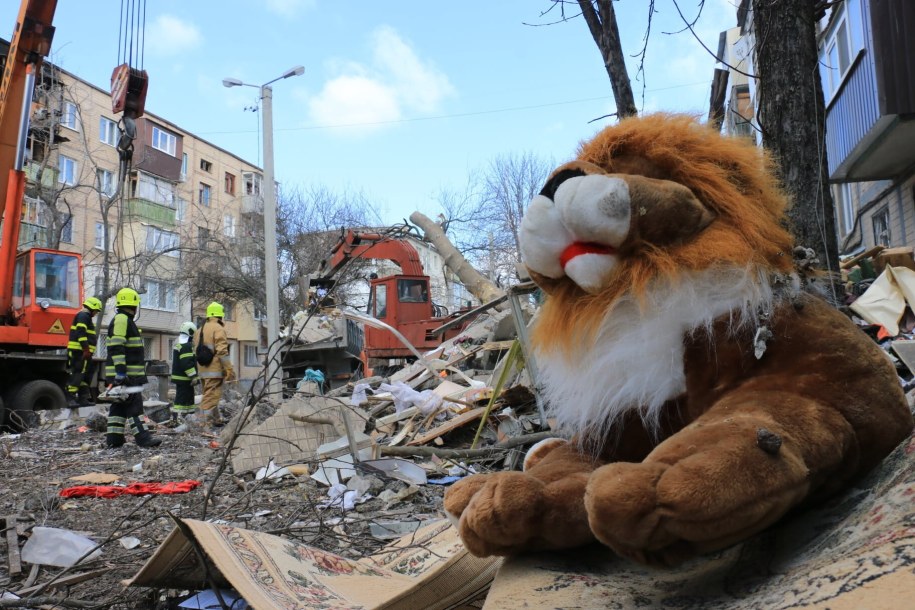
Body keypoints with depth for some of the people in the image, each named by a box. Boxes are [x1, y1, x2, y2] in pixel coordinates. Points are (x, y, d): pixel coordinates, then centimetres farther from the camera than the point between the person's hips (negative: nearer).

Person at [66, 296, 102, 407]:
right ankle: (70, 398, -15)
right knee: (78, 374, -13)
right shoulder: (84, 316, -8)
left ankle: (83, 398, 17)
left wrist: (87, 351, 28)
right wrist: (86, 349, -23)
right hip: (80, 351, -11)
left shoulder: (85, 316, 25)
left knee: (86, 375, 13)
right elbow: (81, 333, -20)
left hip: (82, 352, 11)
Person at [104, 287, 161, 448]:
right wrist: (121, 370, -26)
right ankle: (142, 437, -9)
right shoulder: (122, 320, -13)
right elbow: (116, 348, -22)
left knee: (119, 405, 12)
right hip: (125, 374, -11)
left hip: (122, 373, 11)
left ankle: (114, 438, 14)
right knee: (134, 404, -10)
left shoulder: (122, 320, 21)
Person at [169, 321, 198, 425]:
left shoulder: (178, 343, 18)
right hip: (184, 378, -11)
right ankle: (176, 420, -9)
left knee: (189, 397, 17)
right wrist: (193, 376, -22)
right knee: (182, 399, -8)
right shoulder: (186, 345, -17)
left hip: (179, 377, 11)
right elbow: (187, 363, -25)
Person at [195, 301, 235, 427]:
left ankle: (216, 420, 27)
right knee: (210, 398, -8)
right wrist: (230, 370, -15)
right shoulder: (218, 329, -9)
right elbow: (222, 352, -17)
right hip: (215, 370, -9)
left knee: (210, 396, 19)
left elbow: (196, 352, 19)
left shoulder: (200, 330, 18)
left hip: (202, 370, 9)